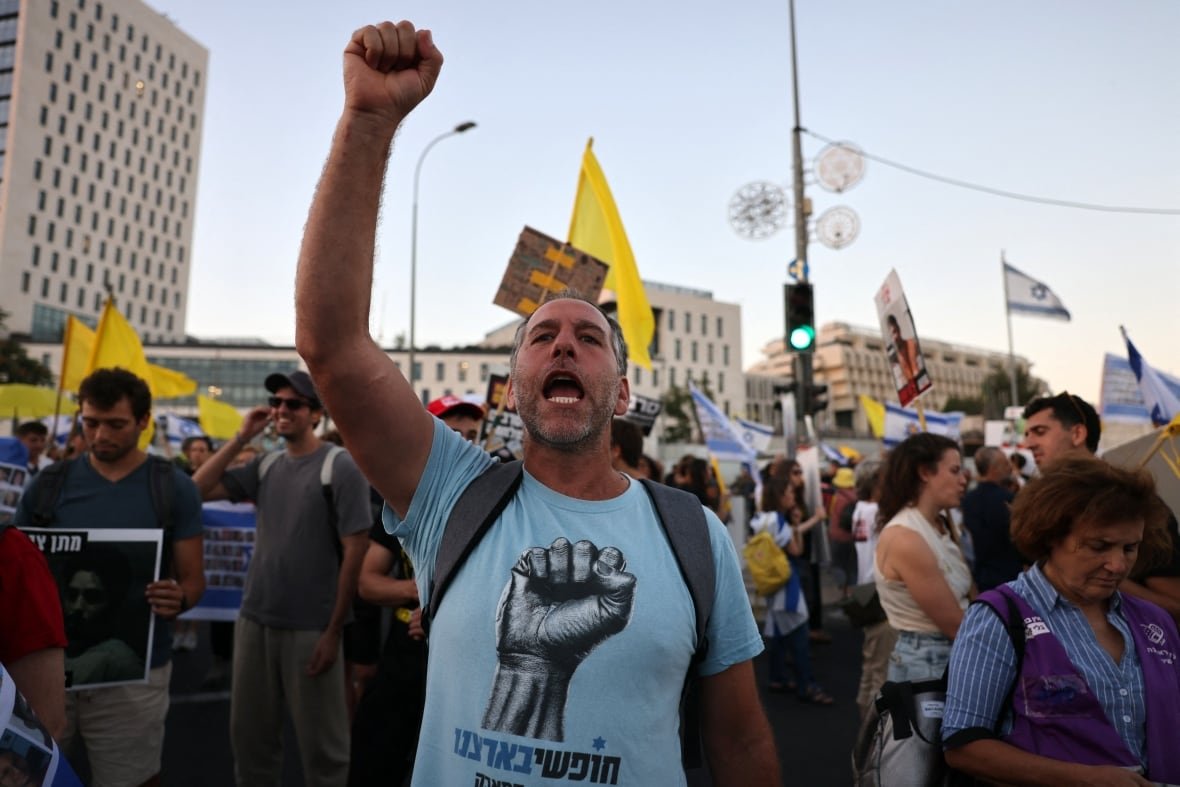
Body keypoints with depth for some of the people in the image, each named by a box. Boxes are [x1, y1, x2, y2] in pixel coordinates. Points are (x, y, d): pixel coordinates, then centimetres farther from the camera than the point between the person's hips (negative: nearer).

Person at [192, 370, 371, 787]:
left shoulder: (341, 467, -10)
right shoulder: (266, 466, 8)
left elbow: (355, 552, -12)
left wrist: (334, 631, -13)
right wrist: (241, 436, -2)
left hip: (311, 628, -5)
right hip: (254, 620, 6)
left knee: (320, 743, 7)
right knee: (248, 732, 19)